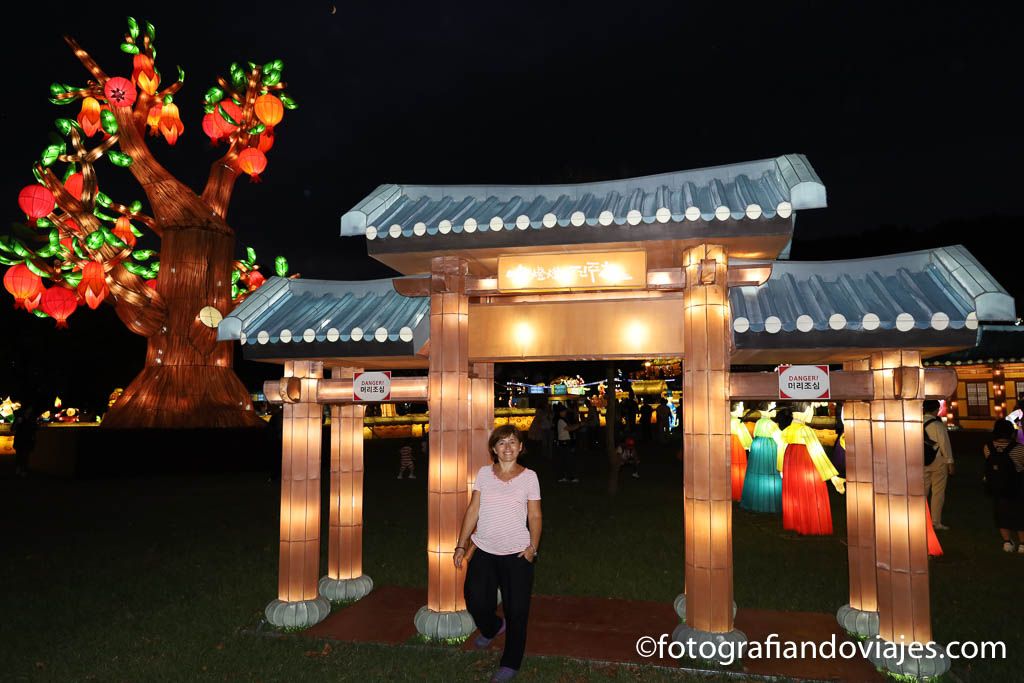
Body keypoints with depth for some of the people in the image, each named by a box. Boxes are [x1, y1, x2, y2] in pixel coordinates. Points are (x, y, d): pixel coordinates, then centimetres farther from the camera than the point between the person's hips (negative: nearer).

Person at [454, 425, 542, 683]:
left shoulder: (529, 476, -2)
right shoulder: (484, 473, 2)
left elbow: (535, 516, 0)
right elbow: (473, 510, 3)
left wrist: (533, 547, -12)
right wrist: (461, 545, 1)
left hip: (517, 554, -2)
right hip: (484, 551, 2)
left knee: (516, 609, 5)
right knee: (475, 600, 8)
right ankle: (493, 628, 43)